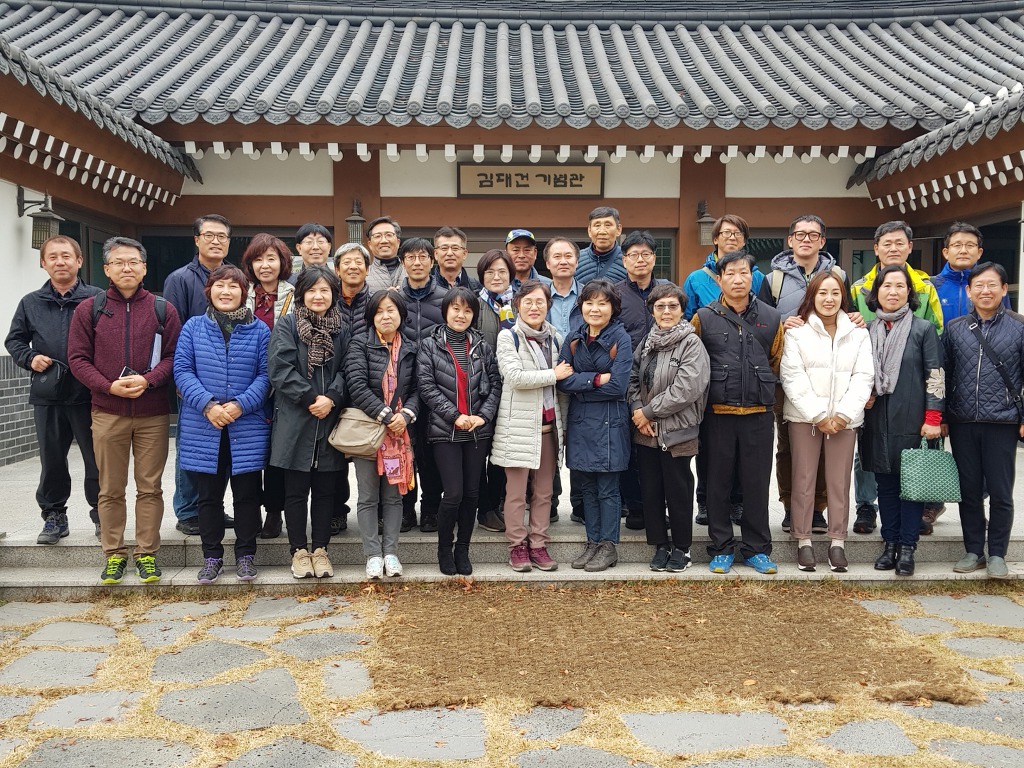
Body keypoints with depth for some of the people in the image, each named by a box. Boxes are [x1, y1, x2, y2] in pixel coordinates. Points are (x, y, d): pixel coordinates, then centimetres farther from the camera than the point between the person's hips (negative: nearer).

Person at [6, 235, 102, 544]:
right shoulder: (31, 303, 9)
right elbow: (14, 340, 19)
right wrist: (29, 358, 0)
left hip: (88, 395, -3)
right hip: (46, 395, 3)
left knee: (97, 460, 5)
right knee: (51, 461, 12)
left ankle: (101, 515, 20)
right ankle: (54, 516, 25)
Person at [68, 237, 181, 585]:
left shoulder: (163, 309, 3)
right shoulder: (89, 309, 4)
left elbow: (175, 356, 1)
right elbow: (78, 358, 1)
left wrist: (148, 379, -16)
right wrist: (109, 386, -13)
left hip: (153, 414, 0)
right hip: (107, 414, 0)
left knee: (150, 487, 6)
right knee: (110, 489, 8)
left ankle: (147, 553, 16)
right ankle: (114, 554, 20)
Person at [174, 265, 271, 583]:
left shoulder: (259, 330, 3)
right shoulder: (193, 327, 5)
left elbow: (266, 374, -1)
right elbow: (182, 370, -1)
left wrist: (241, 404, -15)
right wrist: (208, 405, -15)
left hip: (248, 428, -1)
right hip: (203, 428, 1)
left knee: (247, 494, 6)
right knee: (208, 495, 10)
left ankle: (245, 555, 20)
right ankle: (212, 556, 23)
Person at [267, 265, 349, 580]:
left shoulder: (341, 330, 10)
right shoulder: (286, 325, 0)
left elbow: (346, 370, 3)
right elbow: (281, 368, -10)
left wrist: (331, 398, -14)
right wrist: (312, 398, -15)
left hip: (330, 421, 3)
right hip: (295, 421, -3)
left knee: (325, 489, 9)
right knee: (296, 489, 5)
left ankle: (320, 549, 20)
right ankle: (299, 551, 16)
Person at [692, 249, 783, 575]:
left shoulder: (771, 318, 6)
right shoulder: (704, 318, 0)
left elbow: (776, 361, 18)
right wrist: (715, 388, 8)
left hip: (759, 414, 1)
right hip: (718, 414, -1)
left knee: (757, 483, 6)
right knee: (719, 483, 6)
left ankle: (757, 548, 18)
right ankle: (721, 548, 17)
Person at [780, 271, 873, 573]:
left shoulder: (858, 333, 10)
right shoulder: (797, 331, 2)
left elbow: (863, 377, 4)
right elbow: (792, 377, -5)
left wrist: (843, 414, -8)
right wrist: (818, 416, -11)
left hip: (844, 419, 2)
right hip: (804, 417, -2)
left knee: (840, 482, 3)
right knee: (804, 480, 1)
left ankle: (837, 542, 12)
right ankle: (804, 541, 10)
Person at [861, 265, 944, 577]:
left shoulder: (923, 328, 0)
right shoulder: (867, 330, 9)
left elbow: (935, 375, -3)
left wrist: (933, 417, -9)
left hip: (912, 420, -3)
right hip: (877, 419, 3)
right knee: (885, 482, 8)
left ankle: (907, 547, 8)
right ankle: (890, 544, 17)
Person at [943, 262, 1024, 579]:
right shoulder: (955, 328, 6)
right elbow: (944, 375, 9)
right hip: (963, 423, 2)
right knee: (969, 491, 10)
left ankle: (997, 554, 18)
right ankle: (973, 551, 21)